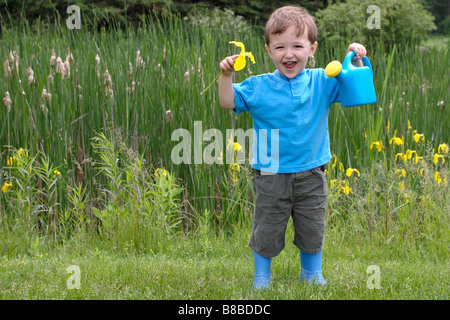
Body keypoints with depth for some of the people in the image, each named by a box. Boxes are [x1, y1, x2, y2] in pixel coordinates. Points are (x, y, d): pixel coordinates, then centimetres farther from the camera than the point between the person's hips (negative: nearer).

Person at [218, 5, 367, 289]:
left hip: (311, 175, 1)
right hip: (272, 177, -1)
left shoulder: (322, 83, -2)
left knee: (312, 230, 15)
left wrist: (357, 61, -18)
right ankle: (262, 278, 30)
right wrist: (226, 74, -13)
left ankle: (312, 276, 36)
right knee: (267, 231, 10)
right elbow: (228, 102, 1)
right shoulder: (258, 86, -4)